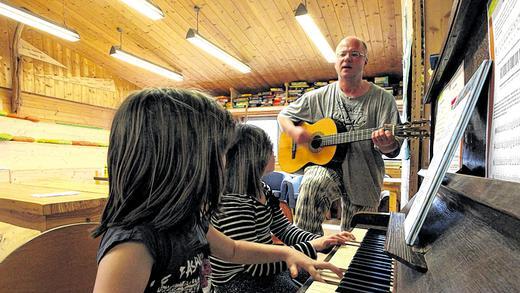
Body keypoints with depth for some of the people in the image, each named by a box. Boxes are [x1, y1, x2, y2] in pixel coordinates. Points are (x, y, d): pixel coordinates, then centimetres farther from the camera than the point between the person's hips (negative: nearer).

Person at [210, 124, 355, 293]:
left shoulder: (262, 190, 2)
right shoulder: (233, 203, -29)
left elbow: (285, 229, 4)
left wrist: (322, 241, -12)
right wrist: (311, 247, -26)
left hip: (263, 268, 8)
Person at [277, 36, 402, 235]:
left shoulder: (383, 99, 0)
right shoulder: (320, 96, 4)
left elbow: (394, 149, -5)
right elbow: (283, 115, 10)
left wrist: (385, 144, -30)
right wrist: (294, 132, -12)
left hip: (363, 180, 1)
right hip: (324, 164, 0)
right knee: (311, 184, -36)